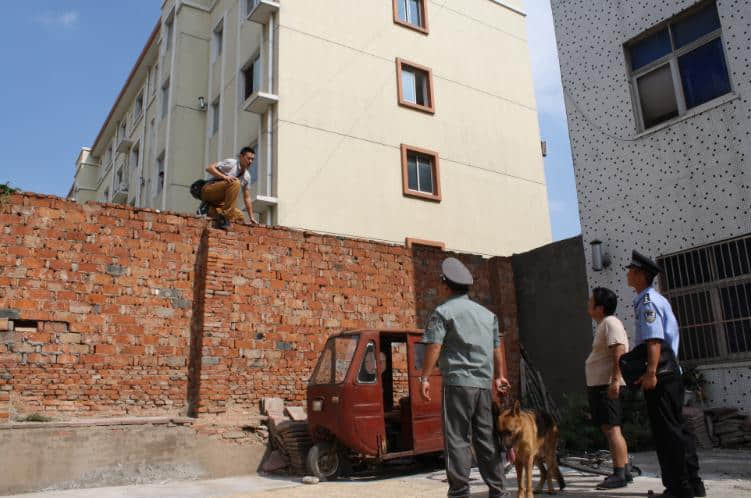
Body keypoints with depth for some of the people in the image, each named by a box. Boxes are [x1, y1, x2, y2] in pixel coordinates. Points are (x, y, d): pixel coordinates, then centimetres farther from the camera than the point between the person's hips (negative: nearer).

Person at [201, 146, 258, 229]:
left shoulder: (247, 176, 10)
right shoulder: (231, 163, -9)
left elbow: (247, 197, 15)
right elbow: (209, 167, -15)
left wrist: (251, 217, 11)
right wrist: (224, 176, -29)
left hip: (220, 202, 7)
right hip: (209, 191, -7)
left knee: (239, 217, -7)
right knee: (235, 183, -30)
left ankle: (212, 212, -3)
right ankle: (225, 216, -30)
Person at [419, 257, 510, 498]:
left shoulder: (443, 312, -2)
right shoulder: (487, 313, 17)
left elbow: (434, 346, -12)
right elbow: (497, 348, 21)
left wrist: (425, 378, -10)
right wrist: (499, 376, 31)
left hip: (457, 382, -6)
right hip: (484, 384, 6)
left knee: (457, 439, -2)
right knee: (486, 438, 13)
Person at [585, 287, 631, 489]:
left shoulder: (610, 322, -12)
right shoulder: (603, 325, 19)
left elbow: (619, 351, -22)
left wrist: (615, 380, -28)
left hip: (607, 386, -11)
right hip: (599, 385, 11)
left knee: (611, 428, -10)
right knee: (610, 429, 14)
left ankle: (619, 475, -7)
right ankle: (624, 471, 21)